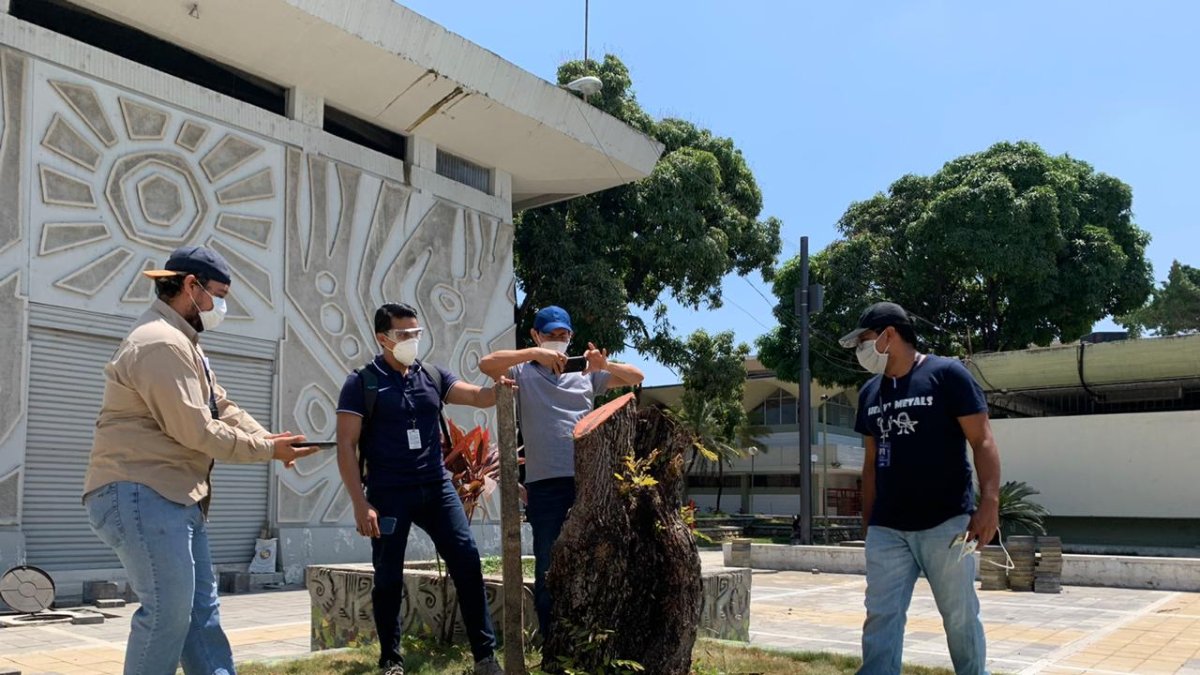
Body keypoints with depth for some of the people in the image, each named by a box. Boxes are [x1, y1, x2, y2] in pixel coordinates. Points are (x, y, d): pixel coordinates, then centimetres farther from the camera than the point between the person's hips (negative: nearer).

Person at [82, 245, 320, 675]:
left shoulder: (182, 343, 20)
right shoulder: (162, 343, -17)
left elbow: (223, 408, 18)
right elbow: (196, 431, -19)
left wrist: (269, 438, 0)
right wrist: (267, 450, -10)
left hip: (176, 497, 11)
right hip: (141, 495, -11)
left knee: (202, 609, 12)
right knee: (169, 611, -10)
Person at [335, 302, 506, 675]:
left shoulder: (433, 375, 9)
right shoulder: (361, 383, -3)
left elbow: (477, 397, -1)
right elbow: (346, 446, -6)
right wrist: (360, 503, -13)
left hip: (436, 487, 3)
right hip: (389, 494, -3)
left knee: (467, 561, -2)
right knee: (389, 578, 6)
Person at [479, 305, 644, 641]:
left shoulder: (585, 375, 19)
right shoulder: (524, 374, 9)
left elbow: (636, 377, 20)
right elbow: (486, 363, -9)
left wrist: (606, 365, 0)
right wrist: (536, 353, -15)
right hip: (546, 485, -3)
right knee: (549, 566, 1)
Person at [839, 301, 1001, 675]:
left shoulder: (947, 375, -6)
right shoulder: (870, 393, 12)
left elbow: (982, 441, -9)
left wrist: (989, 502, -20)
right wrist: (868, 522, 16)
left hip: (945, 524, -5)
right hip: (887, 529, 5)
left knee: (960, 617, 6)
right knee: (881, 617, 0)